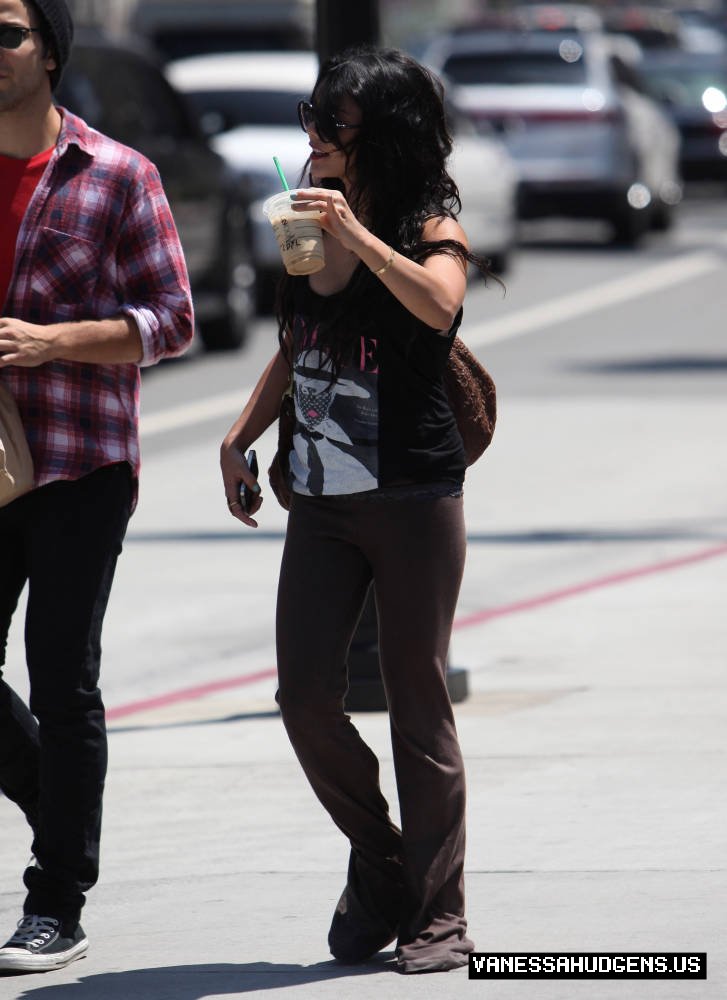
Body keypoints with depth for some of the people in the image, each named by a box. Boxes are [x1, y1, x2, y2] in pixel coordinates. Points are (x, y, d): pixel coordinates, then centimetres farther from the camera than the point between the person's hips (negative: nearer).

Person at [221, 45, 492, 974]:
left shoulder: (430, 228, -7)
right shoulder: (309, 225, 10)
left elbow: (439, 304, -32)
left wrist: (357, 234, -33)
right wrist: (240, 436, 14)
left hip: (414, 498, -5)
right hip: (320, 502, 5)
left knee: (417, 706, 0)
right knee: (306, 698, -2)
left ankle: (437, 913, 10)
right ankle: (378, 868, 20)